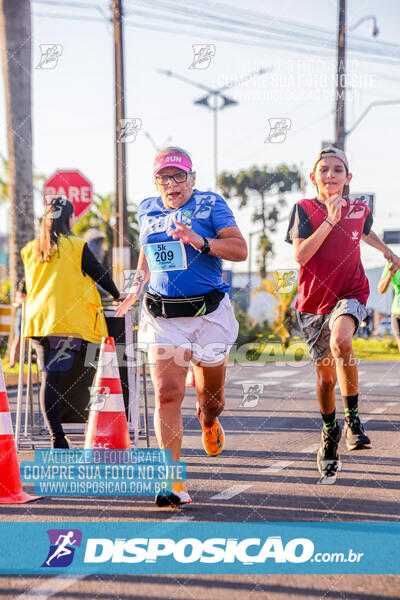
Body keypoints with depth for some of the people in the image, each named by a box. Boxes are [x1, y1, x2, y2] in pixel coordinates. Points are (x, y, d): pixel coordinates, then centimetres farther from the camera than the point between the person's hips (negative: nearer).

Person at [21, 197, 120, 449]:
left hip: (36, 319, 5)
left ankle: (56, 435, -1)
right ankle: (58, 437, -5)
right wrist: (117, 295, 20)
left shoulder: (30, 249, 13)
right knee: (55, 377, -5)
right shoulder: (76, 245, -3)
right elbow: (99, 273, 3)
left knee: (49, 378, 3)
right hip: (67, 319, -5)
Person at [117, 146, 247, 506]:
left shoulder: (210, 204, -2)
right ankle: (174, 483, -14)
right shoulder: (147, 211, 11)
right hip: (163, 317, 2)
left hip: (209, 313, -2)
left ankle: (208, 421, 52)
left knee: (211, 394, 13)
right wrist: (135, 290, 18)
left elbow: (240, 250, -12)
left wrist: (201, 242, -26)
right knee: (167, 394, -14)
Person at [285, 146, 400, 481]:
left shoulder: (359, 210, 2)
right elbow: (300, 255, -19)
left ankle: (353, 417, -19)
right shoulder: (304, 209, -6)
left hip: (350, 294, -1)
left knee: (340, 342, -34)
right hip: (314, 301, 1)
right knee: (326, 376, 9)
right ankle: (330, 431, 35)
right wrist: (330, 220, -23)